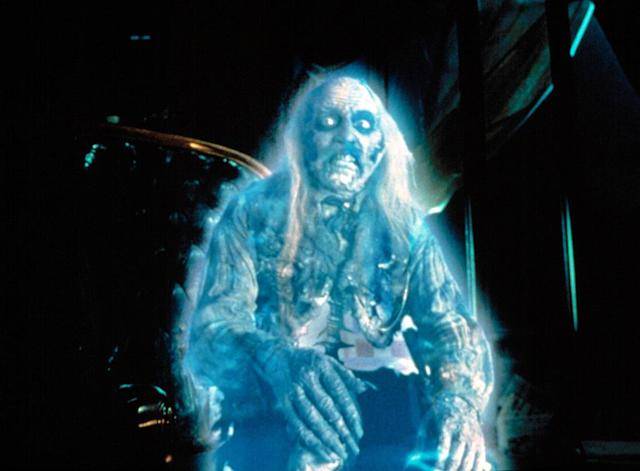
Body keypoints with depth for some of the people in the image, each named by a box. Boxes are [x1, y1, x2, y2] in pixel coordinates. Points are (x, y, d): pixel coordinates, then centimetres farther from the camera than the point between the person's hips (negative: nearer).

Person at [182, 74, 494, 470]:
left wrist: (458, 398, -27)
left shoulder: (403, 222, 6)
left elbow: (449, 324, -2)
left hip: (377, 397, 4)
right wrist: (278, 363, -36)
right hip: (269, 406, -3)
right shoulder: (253, 212, -1)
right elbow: (212, 328, -11)